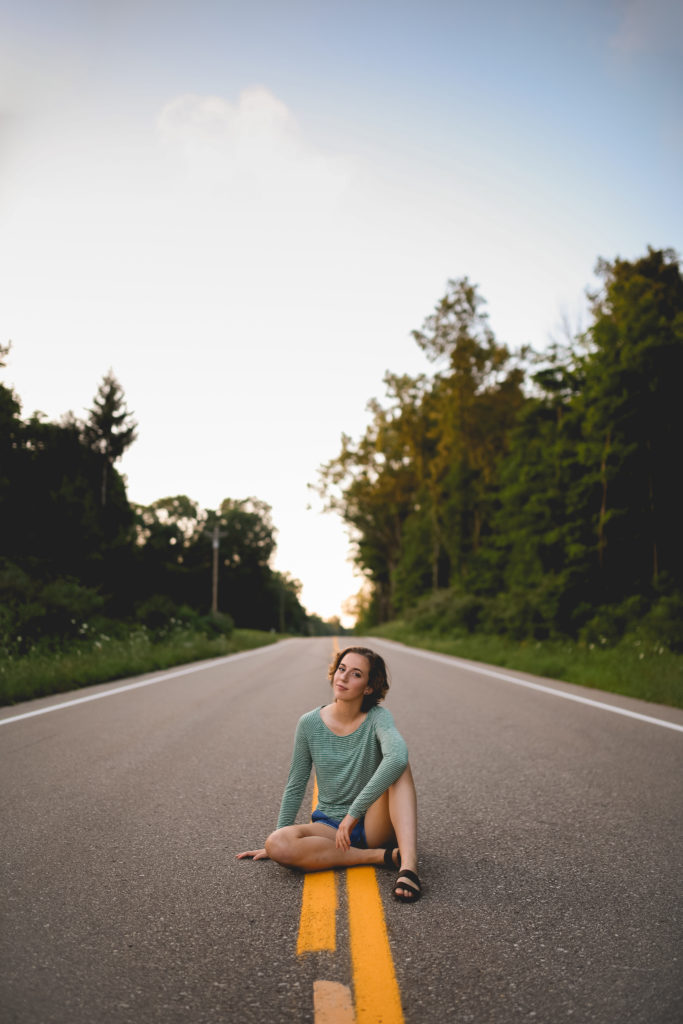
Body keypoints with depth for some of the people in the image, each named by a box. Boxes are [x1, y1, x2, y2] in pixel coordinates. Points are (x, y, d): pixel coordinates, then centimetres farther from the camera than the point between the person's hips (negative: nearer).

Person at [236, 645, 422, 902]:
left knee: (399, 767, -28)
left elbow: (397, 757, -35)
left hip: (373, 823, -2)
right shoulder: (310, 724, -5)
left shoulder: (377, 717, -12)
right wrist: (278, 836, 6)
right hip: (330, 825, 2)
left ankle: (408, 863, -39)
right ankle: (385, 856, -21)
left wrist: (354, 814, -35)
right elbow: (295, 787, 6)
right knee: (277, 845, -29)